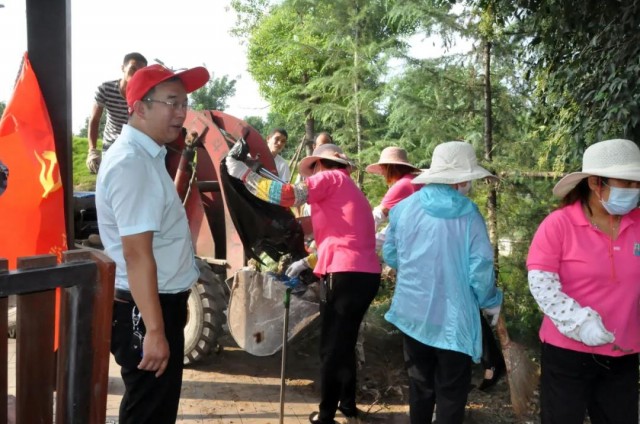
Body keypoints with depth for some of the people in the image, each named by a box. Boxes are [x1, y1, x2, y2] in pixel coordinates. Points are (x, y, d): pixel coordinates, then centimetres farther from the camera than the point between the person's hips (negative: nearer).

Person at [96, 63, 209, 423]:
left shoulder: (148, 155, 12)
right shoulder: (131, 163, -22)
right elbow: (136, 254, -27)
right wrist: (154, 330, -27)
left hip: (160, 303, 10)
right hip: (142, 311, -10)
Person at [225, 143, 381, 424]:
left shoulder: (330, 177, 1)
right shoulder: (347, 188, 27)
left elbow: (287, 195, -13)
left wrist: (244, 174, -5)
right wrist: (307, 263, 32)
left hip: (347, 274, -9)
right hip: (366, 274, 9)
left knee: (331, 348, 3)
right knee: (344, 342, 22)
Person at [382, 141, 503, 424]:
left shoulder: (404, 207, -4)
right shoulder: (469, 215, -14)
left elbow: (390, 255, 7)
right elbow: (480, 270, -13)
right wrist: (491, 302, 7)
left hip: (411, 311, 4)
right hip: (453, 316, -4)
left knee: (420, 383, 21)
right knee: (451, 390, 11)